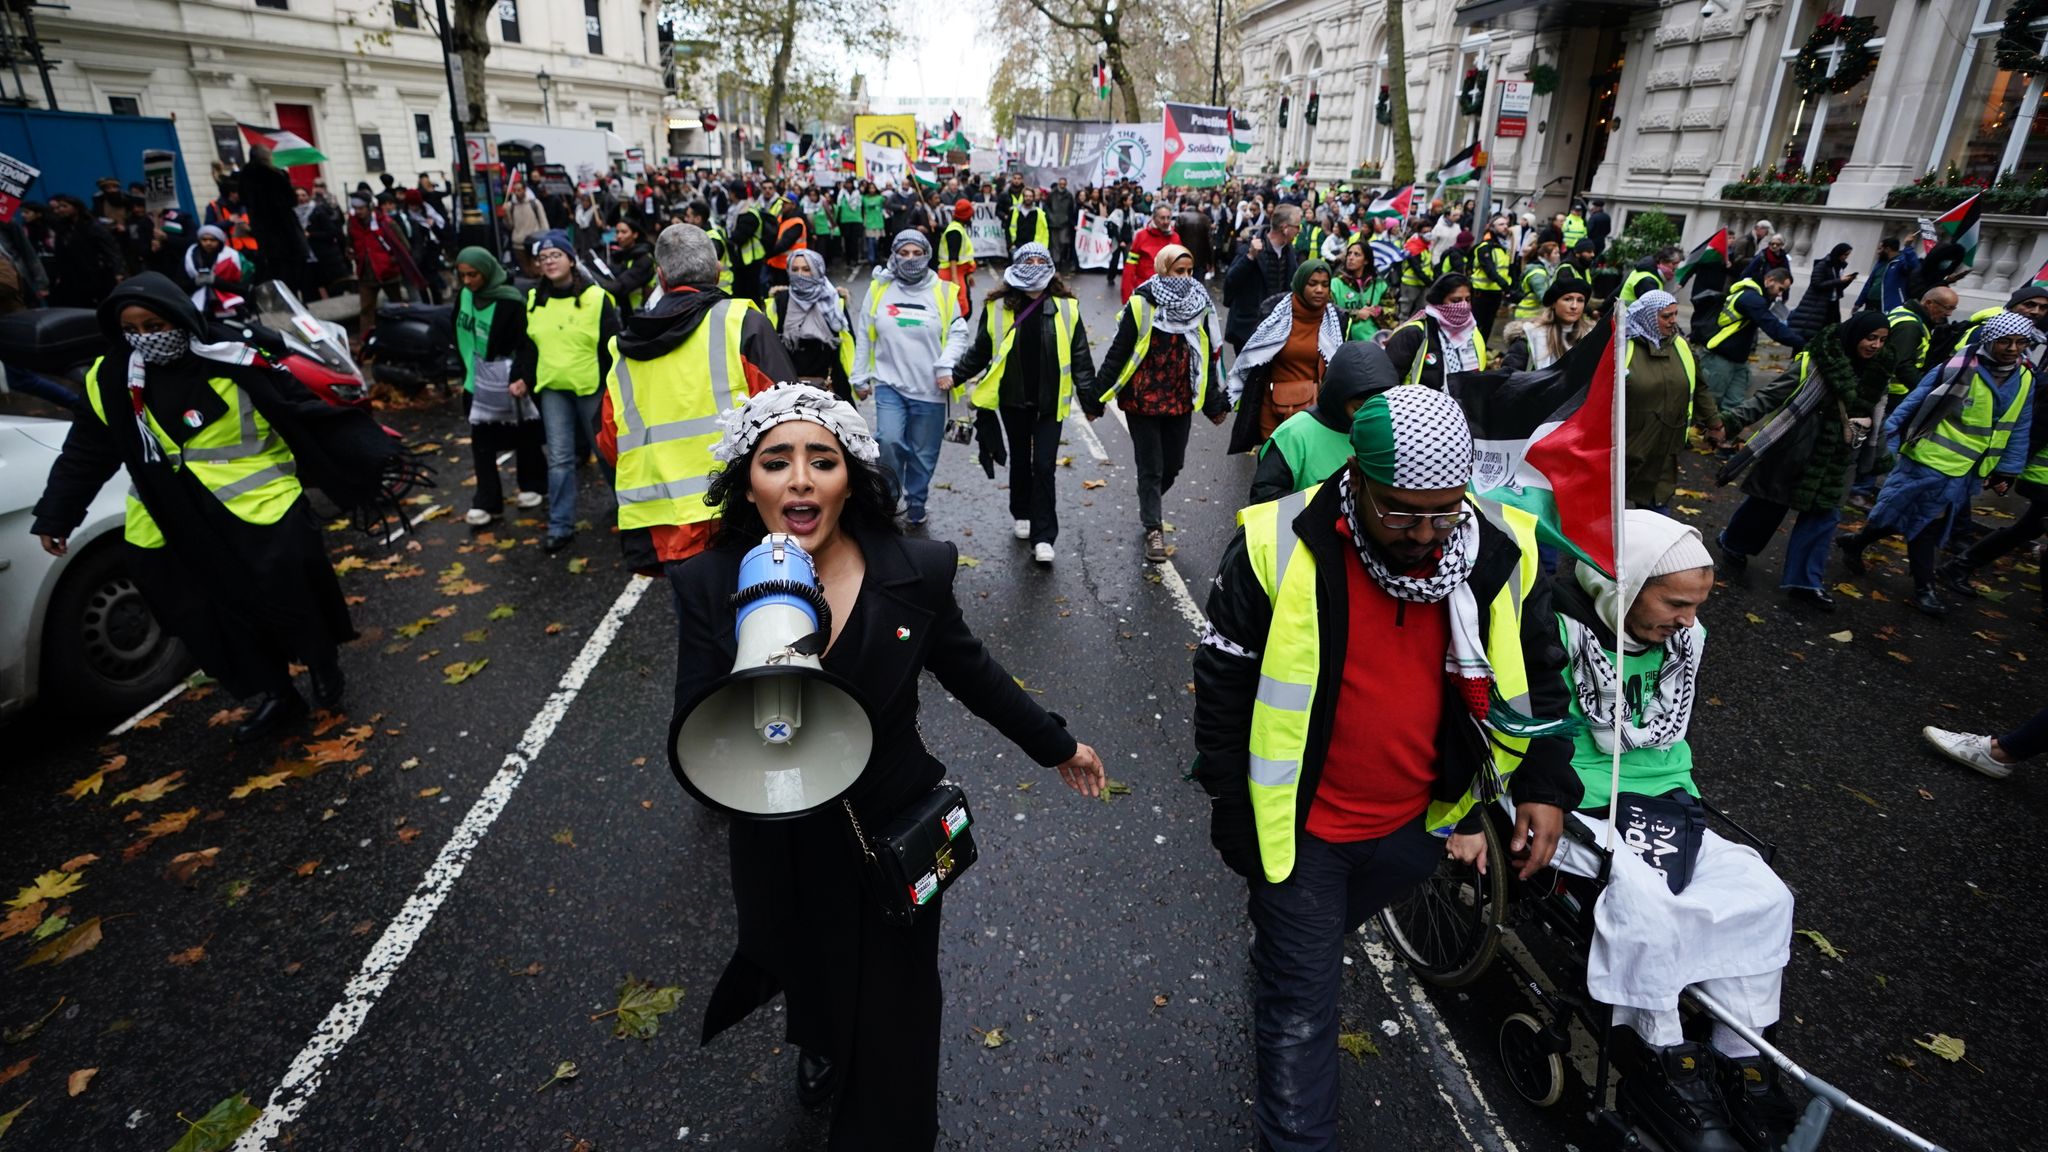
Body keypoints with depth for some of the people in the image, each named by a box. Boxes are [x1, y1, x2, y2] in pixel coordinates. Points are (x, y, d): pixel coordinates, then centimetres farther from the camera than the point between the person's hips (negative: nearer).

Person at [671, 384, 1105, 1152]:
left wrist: (1056, 745, 11)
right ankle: (819, 1049, 68)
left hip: (895, 850, -1)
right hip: (783, 859, 2)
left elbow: (970, 674, 0)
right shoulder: (709, 587, -18)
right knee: (813, 990, 31)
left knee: (891, 1039, 15)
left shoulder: (915, 572, -18)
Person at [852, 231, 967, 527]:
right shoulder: (878, 289, 4)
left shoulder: (943, 292, 1)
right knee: (889, 441, -18)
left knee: (924, 453, 7)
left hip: (930, 389, 0)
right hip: (889, 384, 0)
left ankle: (915, 504, 30)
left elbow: (958, 333, 4)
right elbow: (864, 337, 10)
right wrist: (860, 378, 10)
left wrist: (946, 366, -12)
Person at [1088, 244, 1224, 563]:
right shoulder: (1142, 304, -11)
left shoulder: (1199, 306, 4)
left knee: (1172, 465, 14)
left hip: (1181, 401, 5)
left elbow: (1208, 356, 12)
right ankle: (1153, 530, 13)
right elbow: (1118, 352, -8)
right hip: (1142, 400, -4)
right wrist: (1097, 398, -9)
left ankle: (1150, 508, 42)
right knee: (1151, 468, 1)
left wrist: (1214, 403, 13)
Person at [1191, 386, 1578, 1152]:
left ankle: (1280, 963, 61)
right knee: (1300, 1003, 9)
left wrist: (1547, 786, -2)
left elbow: (1537, 673, 5)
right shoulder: (1279, 548, -24)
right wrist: (1235, 817, -7)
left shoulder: (1500, 551, -12)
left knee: (1327, 933, 31)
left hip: (1417, 822, 4)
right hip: (1301, 828, -4)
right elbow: (1224, 687, -12)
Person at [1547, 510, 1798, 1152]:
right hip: (1574, 808, -7)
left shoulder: (1681, 640, 6)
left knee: (1763, 894, -10)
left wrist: (1677, 808, 6)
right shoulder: (1559, 635, -18)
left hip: (1655, 805, 7)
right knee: (1643, 894, -31)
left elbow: (1668, 741, 18)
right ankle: (1659, 1055, -8)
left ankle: (1740, 1058, 6)